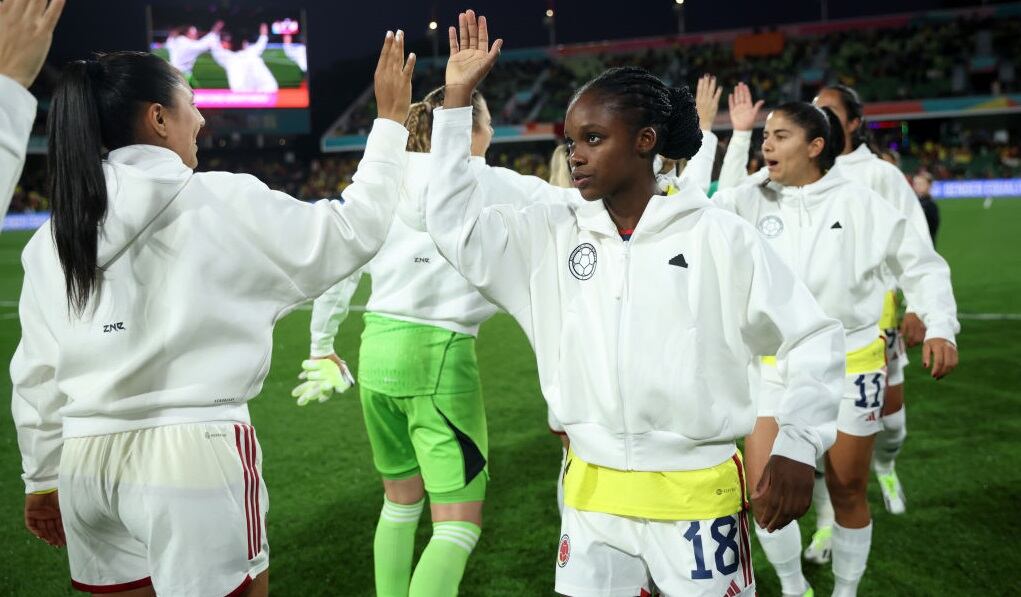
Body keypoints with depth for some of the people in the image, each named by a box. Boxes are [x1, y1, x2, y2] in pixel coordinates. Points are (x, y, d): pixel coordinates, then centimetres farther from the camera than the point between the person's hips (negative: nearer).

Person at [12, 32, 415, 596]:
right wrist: (391, 119, 7)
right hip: (194, 454, -5)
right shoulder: (222, 203, -9)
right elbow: (354, 230, -2)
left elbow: (37, 377, 9)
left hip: (88, 463, 5)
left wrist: (42, 478, 20)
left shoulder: (51, 239, 5)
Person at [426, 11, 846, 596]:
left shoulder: (717, 235, -8)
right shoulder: (555, 234, 2)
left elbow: (814, 337, -4)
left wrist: (798, 447, -12)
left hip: (697, 497, -3)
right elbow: (454, 222, -3)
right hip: (590, 496, 4)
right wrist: (458, 98, -6)